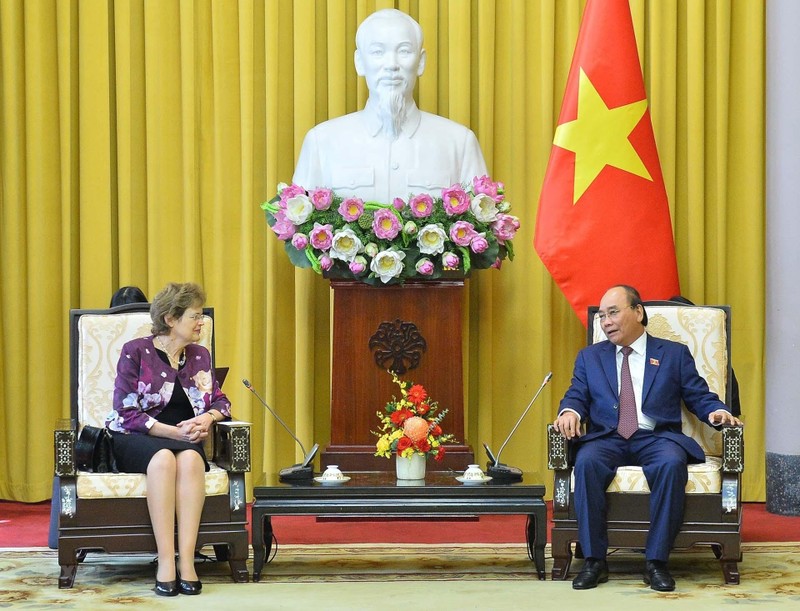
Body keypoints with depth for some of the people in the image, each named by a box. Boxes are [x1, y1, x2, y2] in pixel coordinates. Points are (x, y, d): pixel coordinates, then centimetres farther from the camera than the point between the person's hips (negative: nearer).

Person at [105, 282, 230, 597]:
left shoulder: (200, 356, 12)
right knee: (164, 458, -39)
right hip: (135, 440, -3)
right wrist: (172, 431, -19)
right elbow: (127, 413, -9)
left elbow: (221, 401, 18)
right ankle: (165, 562, -42)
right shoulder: (135, 352, -3)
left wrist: (208, 417, -6)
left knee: (190, 458, -34)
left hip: (184, 440, 3)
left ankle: (187, 560, -42)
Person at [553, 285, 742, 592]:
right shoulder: (590, 357, 23)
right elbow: (577, 396, 13)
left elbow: (699, 397, 11)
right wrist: (570, 411, -11)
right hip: (607, 439, 1)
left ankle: (656, 562, -30)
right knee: (586, 461, -34)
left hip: (656, 439, -1)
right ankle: (594, 561, -28)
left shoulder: (675, 354, 17)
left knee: (672, 463, -37)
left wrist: (718, 411, -11)